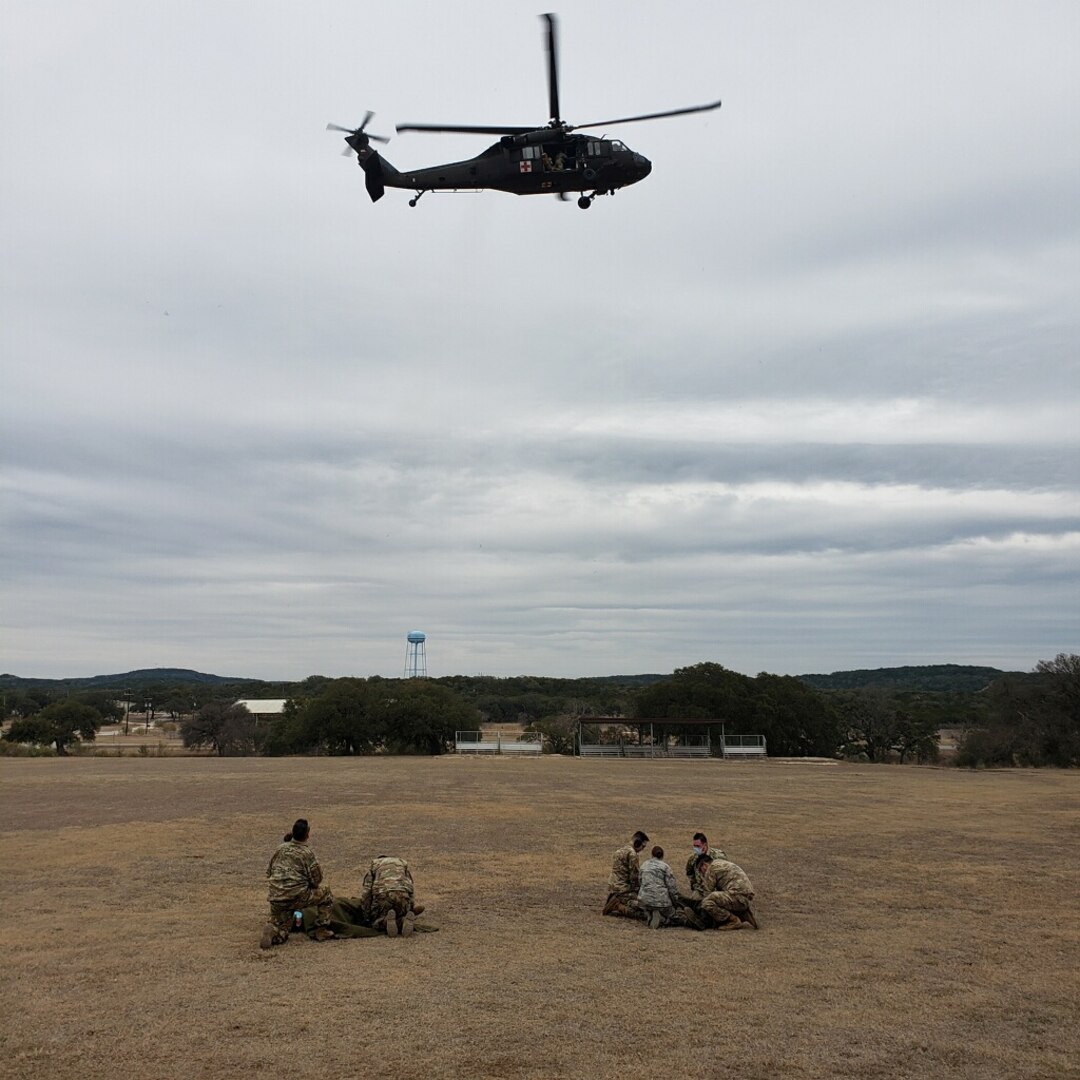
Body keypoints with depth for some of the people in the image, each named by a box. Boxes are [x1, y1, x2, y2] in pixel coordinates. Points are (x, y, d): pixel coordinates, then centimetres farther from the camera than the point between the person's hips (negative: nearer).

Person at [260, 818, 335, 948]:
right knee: (326, 893, 19)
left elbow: (269, 872, 20)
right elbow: (316, 880, -3)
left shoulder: (281, 849, 11)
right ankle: (322, 931, 17)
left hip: (275, 899, 6)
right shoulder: (307, 853, -7)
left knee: (279, 937, 21)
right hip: (296, 897, -5)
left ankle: (272, 931, -12)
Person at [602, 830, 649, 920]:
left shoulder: (620, 850, 15)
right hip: (623, 889, -10)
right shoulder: (632, 853, -15)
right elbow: (634, 876, -16)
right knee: (645, 913, -18)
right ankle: (618, 907, -14)